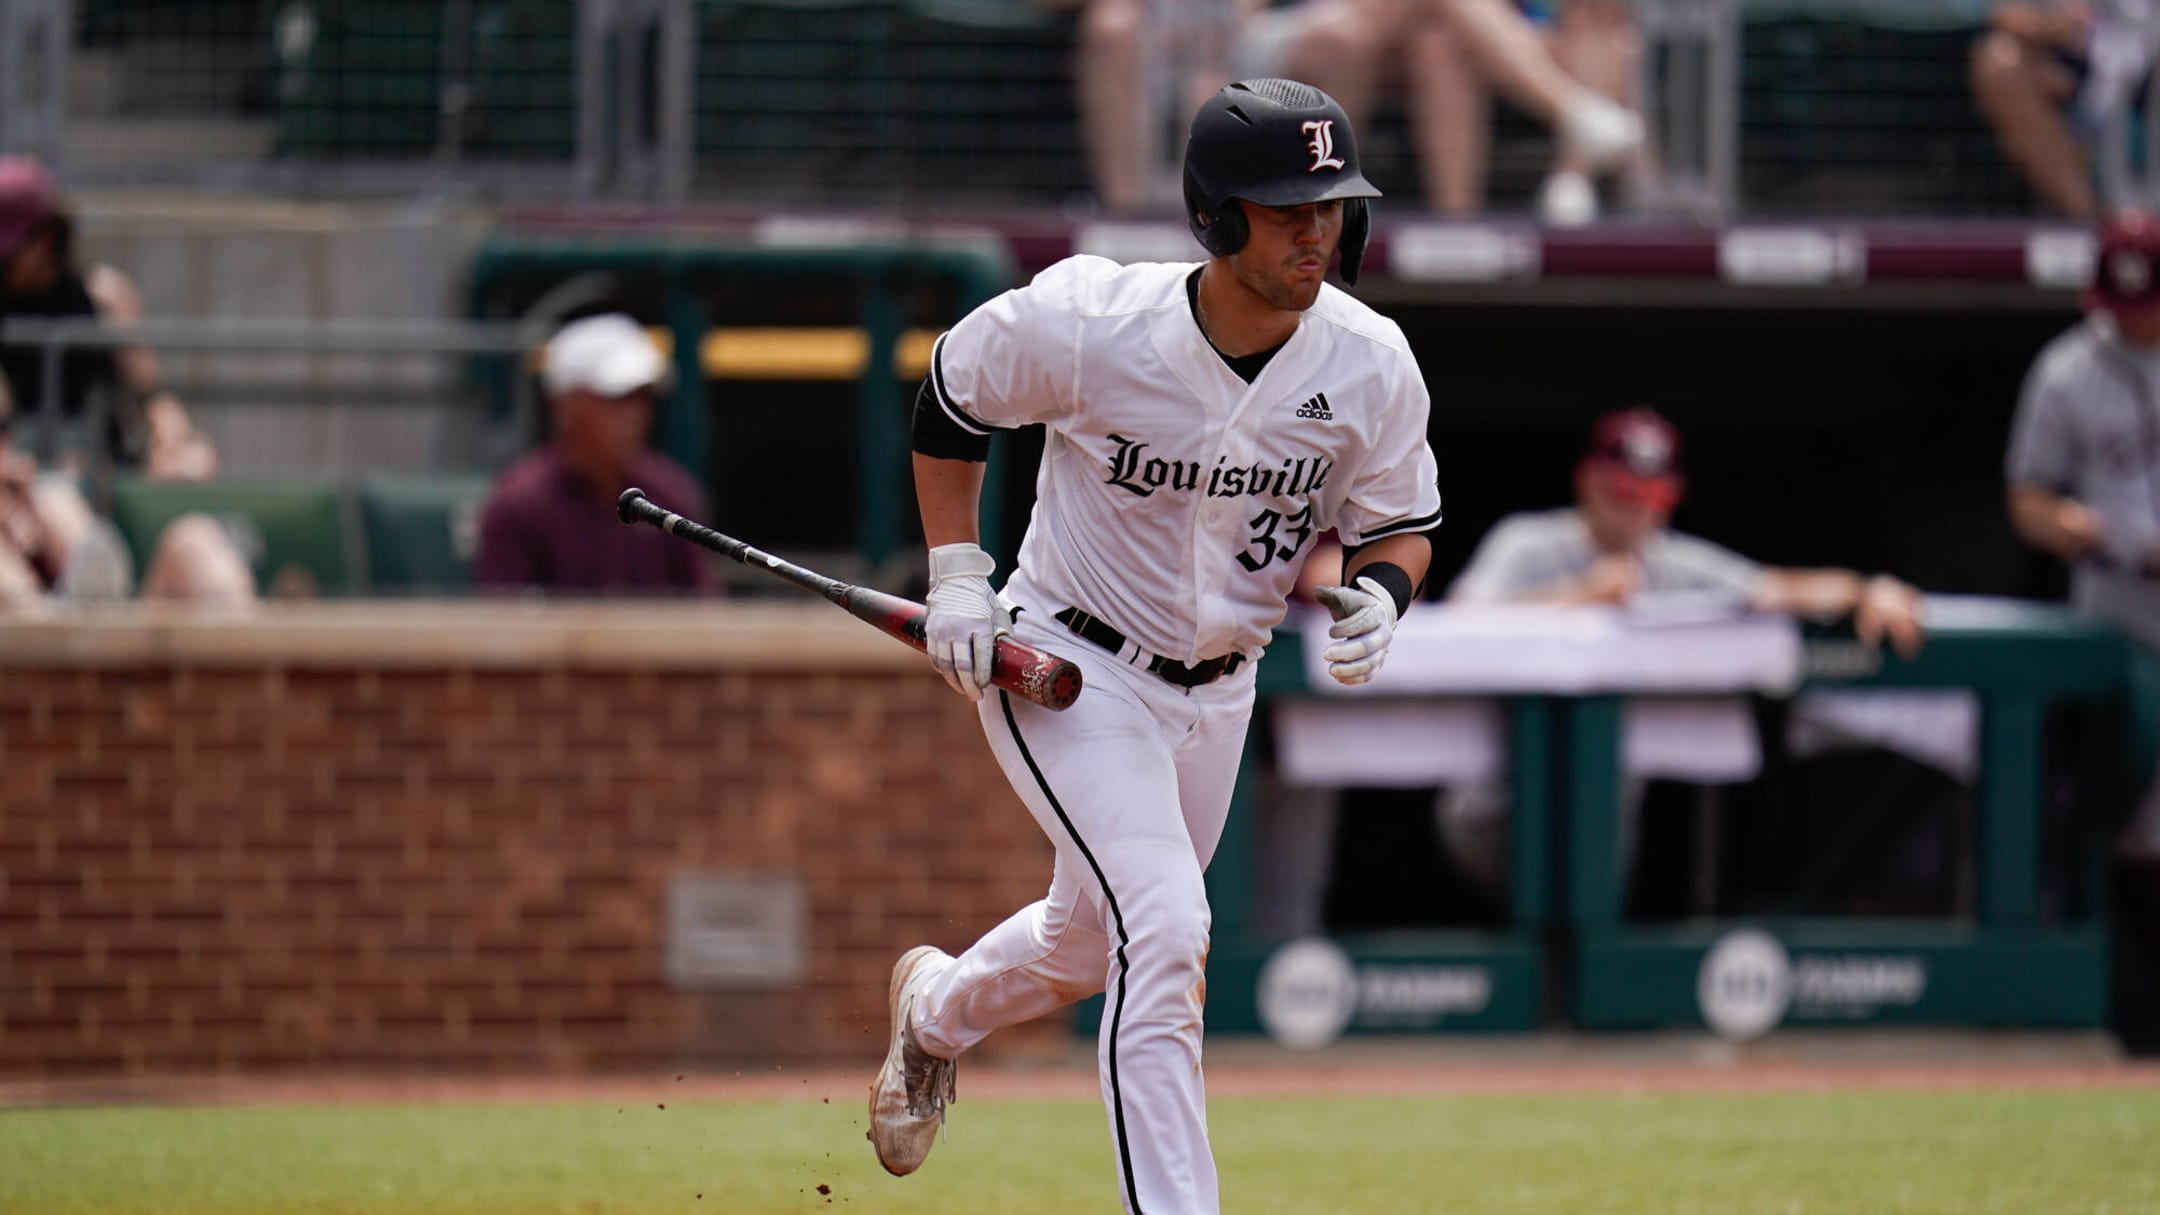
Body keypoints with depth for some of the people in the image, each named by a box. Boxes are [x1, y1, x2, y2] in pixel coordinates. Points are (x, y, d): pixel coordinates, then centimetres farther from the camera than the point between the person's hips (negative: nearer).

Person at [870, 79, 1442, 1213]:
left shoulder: (1370, 365, -14)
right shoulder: (1088, 323, -24)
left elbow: (1400, 523, 1)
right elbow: (951, 396, -4)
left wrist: (1376, 597, -21)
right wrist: (956, 575, -8)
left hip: (1216, 691, 5)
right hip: (1067, 664, -5)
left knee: (1088, 944, 23)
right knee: (1169, 927, -23)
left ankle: (936, 1010, 56)